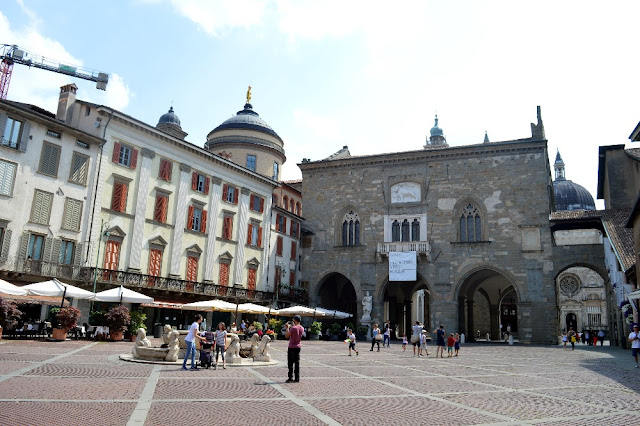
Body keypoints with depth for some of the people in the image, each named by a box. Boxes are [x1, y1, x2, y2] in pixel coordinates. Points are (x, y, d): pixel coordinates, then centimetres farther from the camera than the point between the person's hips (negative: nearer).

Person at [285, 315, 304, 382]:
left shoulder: (293, 328, -19)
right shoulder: (302, 328, 3)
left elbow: (286, 336, -14)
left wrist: (287, 328, -6)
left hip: (291, 347, -6)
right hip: (298, 347, 6)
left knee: (290, 363, 0)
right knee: (297, 363, 9)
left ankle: (290, 378, 0)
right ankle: (297, 378, 10)